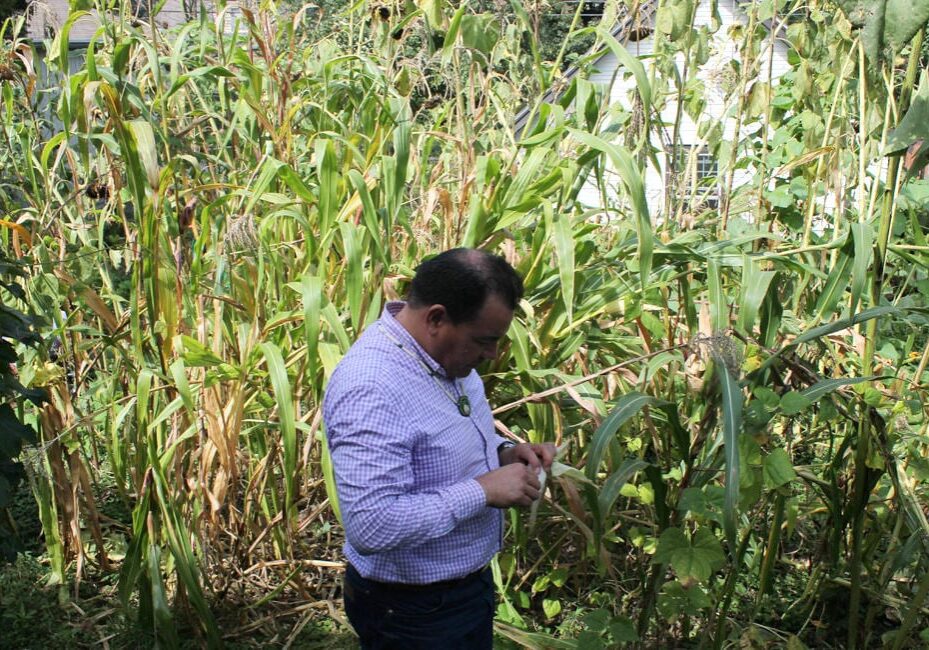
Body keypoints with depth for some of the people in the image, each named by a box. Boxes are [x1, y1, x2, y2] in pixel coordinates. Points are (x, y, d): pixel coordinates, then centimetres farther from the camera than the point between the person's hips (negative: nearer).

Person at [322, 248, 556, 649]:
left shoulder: (444, 350, -2)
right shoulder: (370, 390, -31)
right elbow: (371, 526, -35)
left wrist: (503, 453, -5)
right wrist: (482, 491, -29)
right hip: (416, 612, -8)